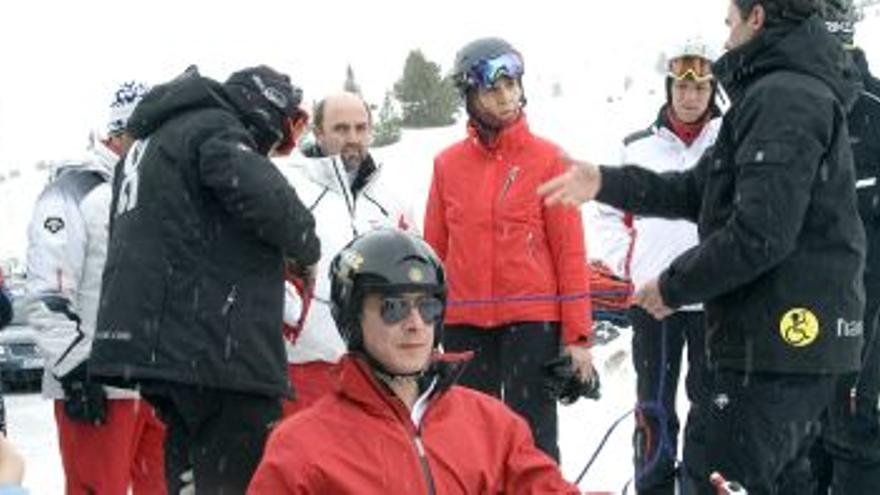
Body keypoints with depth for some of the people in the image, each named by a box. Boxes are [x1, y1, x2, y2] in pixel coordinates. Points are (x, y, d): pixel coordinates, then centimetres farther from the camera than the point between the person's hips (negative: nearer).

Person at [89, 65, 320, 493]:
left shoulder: (151, 142, 25)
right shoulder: (215, 129, -7)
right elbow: (265, 196, -23)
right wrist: (306, 247, -5)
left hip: (154, 342, 10)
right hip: (215, 349, -10)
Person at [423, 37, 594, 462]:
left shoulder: (546, 158, -2)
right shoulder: (447, 164, 7)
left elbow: (570, 250, -2)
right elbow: (435, 251, 12)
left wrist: (577, 335, -6)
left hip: (532, 321, -3)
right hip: (464, 325, 3)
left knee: (532, 440, 2)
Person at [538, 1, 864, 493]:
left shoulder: (784, 98, -16)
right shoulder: (803, 91, 19)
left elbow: (760, 234, -23)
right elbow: (701, 190, 22)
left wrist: (675, 286, -11)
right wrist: (606, 182, 16)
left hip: (780, 341, -11)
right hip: (799, 339, 11)